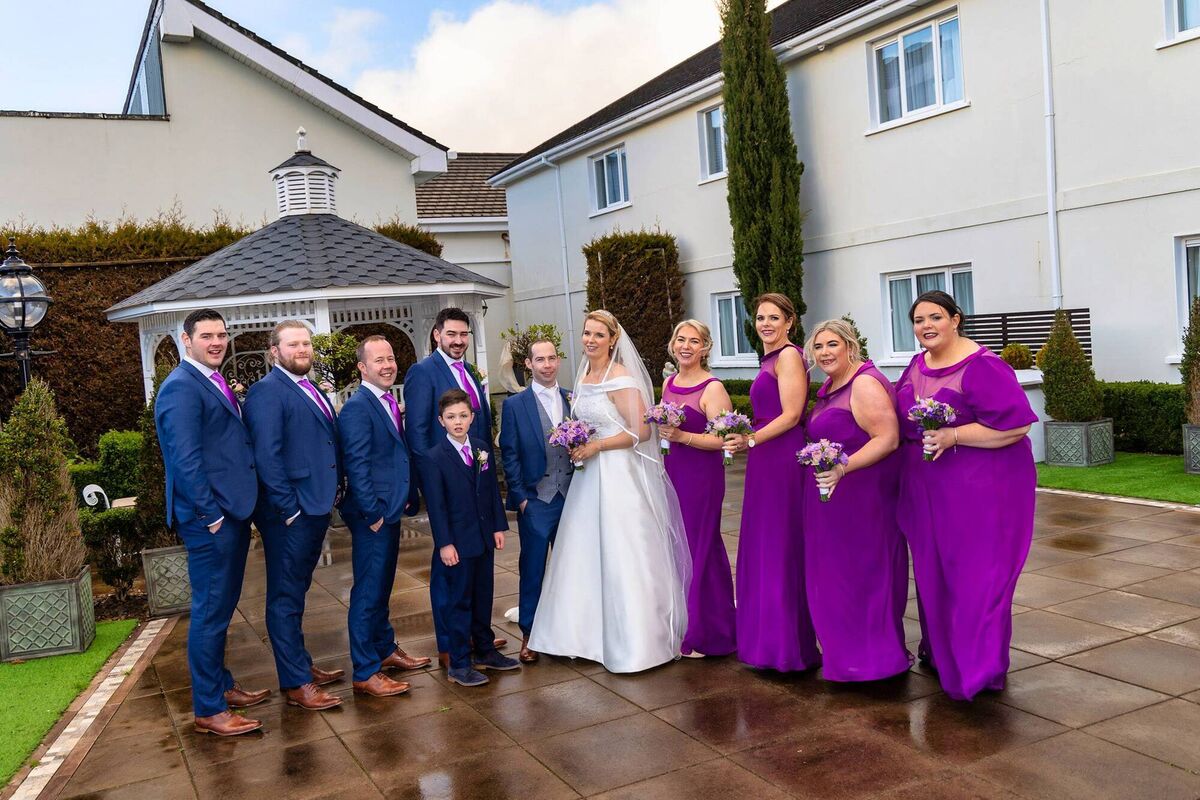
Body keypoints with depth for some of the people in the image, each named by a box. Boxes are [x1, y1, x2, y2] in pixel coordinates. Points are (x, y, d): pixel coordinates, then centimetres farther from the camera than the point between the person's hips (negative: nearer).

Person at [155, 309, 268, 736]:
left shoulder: (214, 383, 15)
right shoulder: (182, 386, -14)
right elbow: (185, 459, -20)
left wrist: (237, 510, 14)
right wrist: (211, 514, -18)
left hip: (231, 512, 10)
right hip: (210, 519, -10)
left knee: (221, 608, 20)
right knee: (210, 612, -1)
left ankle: (221, 685, 34)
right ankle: (208, 710, 9)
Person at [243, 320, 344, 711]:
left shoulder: (312, 390, 16)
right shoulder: (267, 391, -12)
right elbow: (266, 455, -19)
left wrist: (332, 494, 11)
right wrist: (290, 509, -20)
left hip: (317, 507, 9)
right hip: (288, 515, -9)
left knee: (296, 592, 20)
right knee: (286, 598, 1)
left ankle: (301, 664, 32)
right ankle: (296, 684, 8)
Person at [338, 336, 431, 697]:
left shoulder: (390, 403, 12)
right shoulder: (357, 407, -15)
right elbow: (357, 465, -20)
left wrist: (407, 499, 10)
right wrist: (373, 513, -20)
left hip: (391, 510, 9)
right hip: (372, 514, -9)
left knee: (382, 586, 21)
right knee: (368, 592, -2)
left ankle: (385, 650, 35)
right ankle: (365, 673, 7)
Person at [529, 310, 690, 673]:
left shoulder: (621, 379, -12)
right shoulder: (583, 380, 12)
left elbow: (640, 431, -18)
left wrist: (596, 447, -16)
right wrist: (576, 446, 6)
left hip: (619, 475, -8)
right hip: (590, 474, 8)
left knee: (621, 556, -2)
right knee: (587, 554, 10)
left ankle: (632, 641, 10)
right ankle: (593, 631, 22)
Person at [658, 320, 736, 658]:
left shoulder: (713, 389, -11)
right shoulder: (668, 383, 11)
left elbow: (722, 440, -19)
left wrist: (682, 437, -26)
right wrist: (660, 429, 5)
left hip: (701, 478, -7)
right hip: (671, 474, 7)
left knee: (699, 549, 1)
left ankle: (705, 634, 15)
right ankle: (683, 626, 26)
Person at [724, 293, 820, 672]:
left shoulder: (788, 356, -10)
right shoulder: (770, 360, 18)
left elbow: (791, 415, -17)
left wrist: (750, 440, -22)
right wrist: (743, 438, 11)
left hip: (784, 461, -10)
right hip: (765, 464, 10)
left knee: (781, 549, -3)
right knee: (764, 549, 13)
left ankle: (787, 646, 7)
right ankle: (768, 640, 24)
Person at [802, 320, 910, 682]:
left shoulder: (865, 384, -16)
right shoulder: (830, 387, 13)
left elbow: (887, 439, -23)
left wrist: (843, 468, -30)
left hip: (863, 495, -10)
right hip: (832, 494, 10)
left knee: (862, 570, -1)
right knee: (837, 571, 14)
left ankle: (874, 655, 12)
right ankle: (847, 649, 26)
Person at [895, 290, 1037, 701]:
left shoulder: (982, 367, -16)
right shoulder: (916, 366, 9)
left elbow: (1014, 424, -21)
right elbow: (902, 418, 23)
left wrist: (952, 436, -23)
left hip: (979, 489, -8)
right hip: (928, 489, 8)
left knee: (975, 573, -2)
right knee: (933, 570, 15)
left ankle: (978, 668, 9)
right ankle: (941, 652, 32)